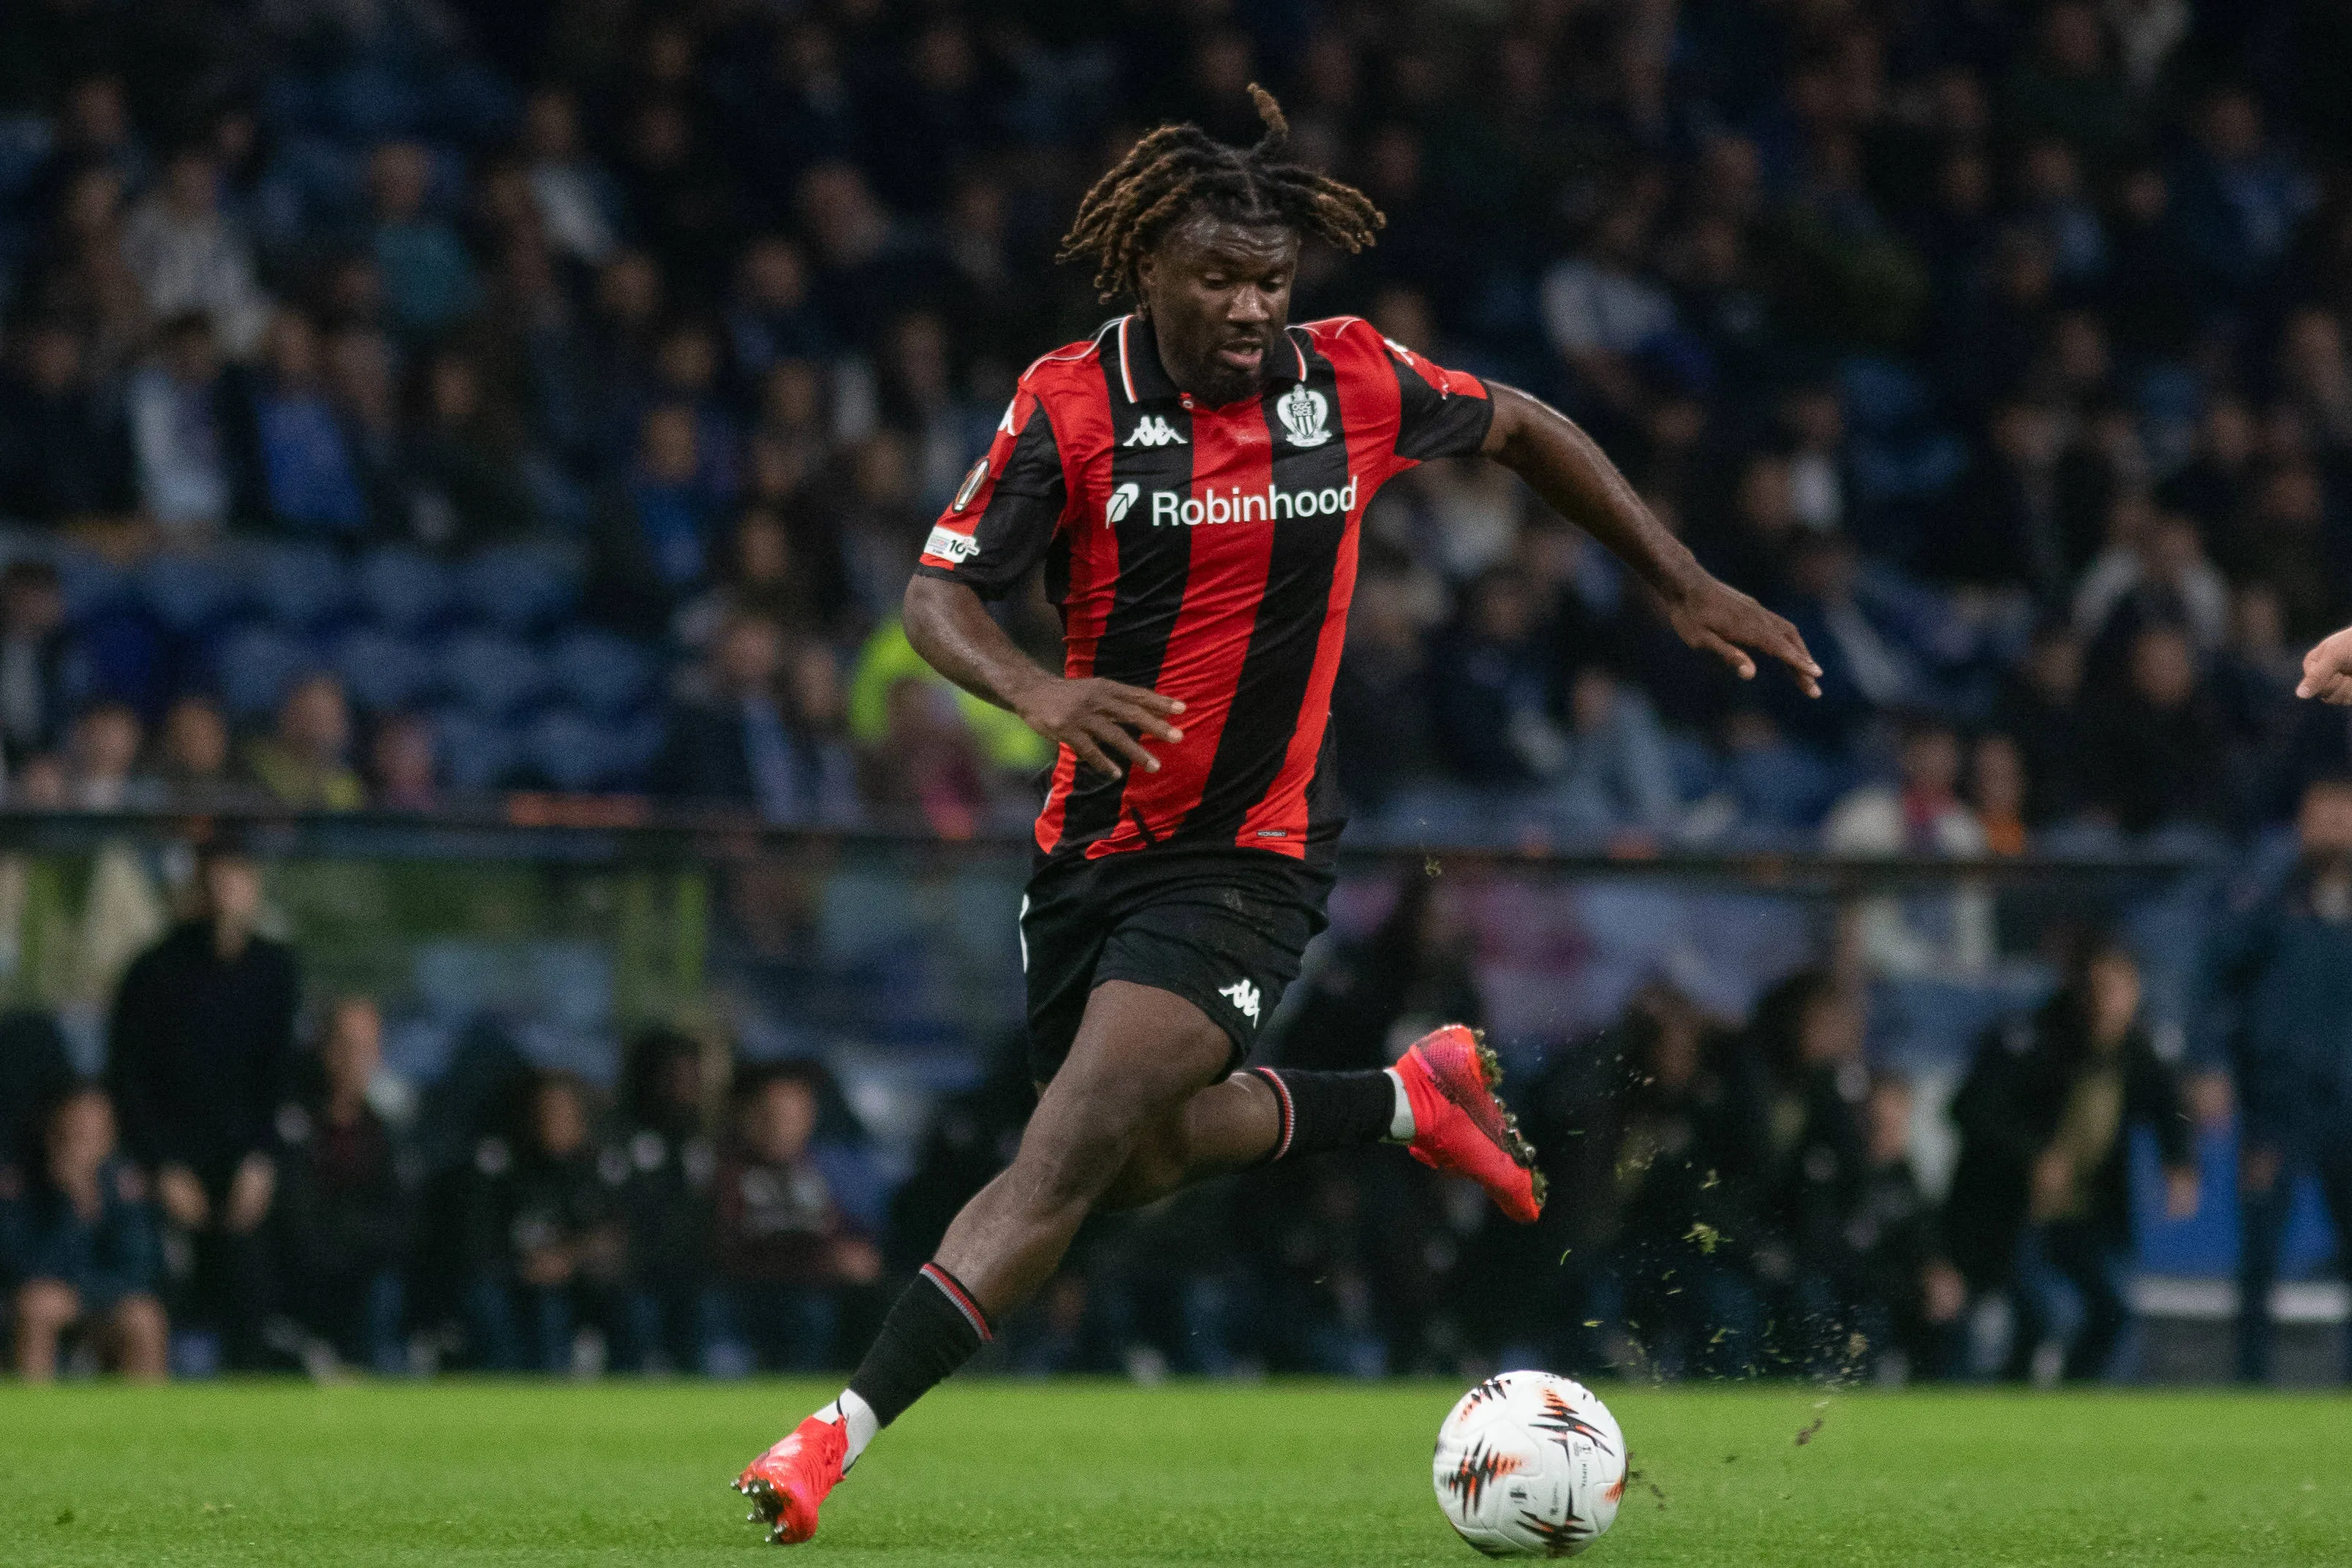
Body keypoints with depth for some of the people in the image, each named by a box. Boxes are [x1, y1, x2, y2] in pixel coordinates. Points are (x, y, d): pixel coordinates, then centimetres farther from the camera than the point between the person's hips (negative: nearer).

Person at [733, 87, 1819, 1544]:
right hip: (1094, 838, 3)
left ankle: (841, 1437, -19)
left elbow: (1522, 429, 13)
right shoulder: (1072, 402, -11)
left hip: (1253, 859, -3)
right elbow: (938, 593, -11)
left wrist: (1688, 585, 14)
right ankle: (1412, 1097, 39)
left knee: (1068, 1154, -17)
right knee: (1145, 1156, 16)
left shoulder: (1353, 380, -7)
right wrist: (1036, 689, -33)